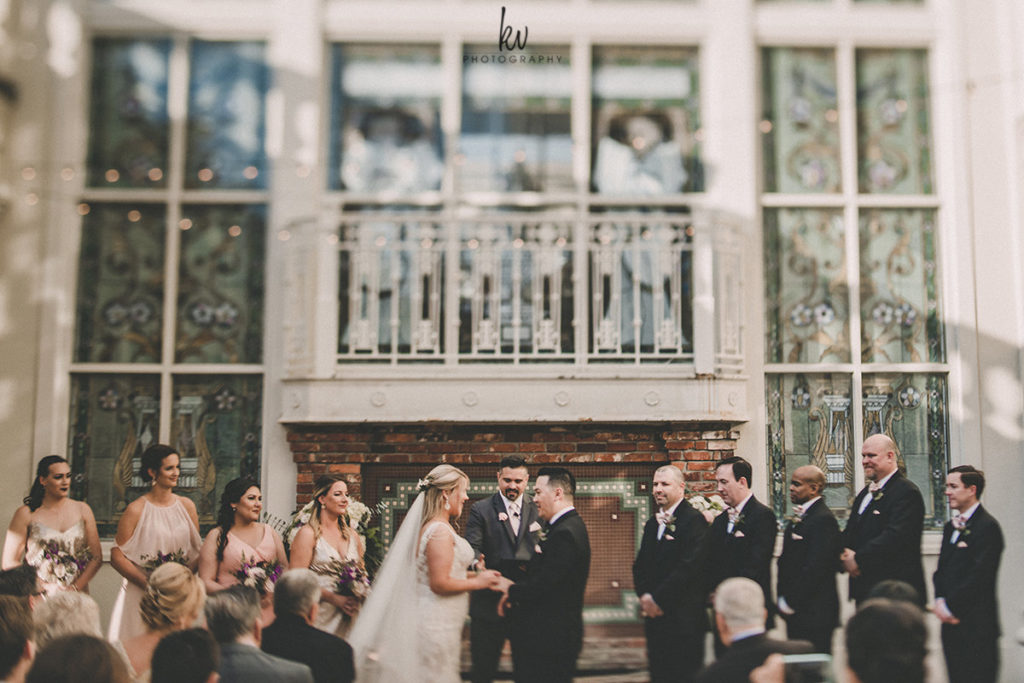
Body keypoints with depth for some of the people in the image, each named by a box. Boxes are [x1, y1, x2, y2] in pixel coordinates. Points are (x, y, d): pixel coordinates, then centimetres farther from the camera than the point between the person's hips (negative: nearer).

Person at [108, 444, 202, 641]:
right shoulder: (136, 510, -5)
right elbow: (117, 556, -6)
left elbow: (197, 553, 11)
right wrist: (148, 583, -15)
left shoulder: (187, 506, 8)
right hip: (142, 595, -3)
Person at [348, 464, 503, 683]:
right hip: (438, 622, -10)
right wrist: (477, 582, -11)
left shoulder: (434, 527, 12)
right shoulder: (441, 531, -18)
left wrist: (473, 575, 11)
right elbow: (440, 583, -22)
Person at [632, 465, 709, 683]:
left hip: (683, 618, -7)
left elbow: (689, 567, -18)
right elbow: (640, 565, 15)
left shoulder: (694, 520, -9)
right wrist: (644, 596, -3)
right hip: (655, 616, 8)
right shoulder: (652, 524, 17)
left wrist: (658, 599, -15)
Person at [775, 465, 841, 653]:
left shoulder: (823, 519, -15)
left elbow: (816, 568, -20)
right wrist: (783, 599, 12)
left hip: (814, 615, -9)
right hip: (795, 612, 9)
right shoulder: (799, 517, 16)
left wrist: (790, 603, -15)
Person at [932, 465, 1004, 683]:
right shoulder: (951, 527, 17)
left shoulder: (987, 526, -11)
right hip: (951, 622, 8)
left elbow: (980, 576, -17)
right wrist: (940, 600, -1)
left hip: (976, 626, -8)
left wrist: (951, 606, -13)